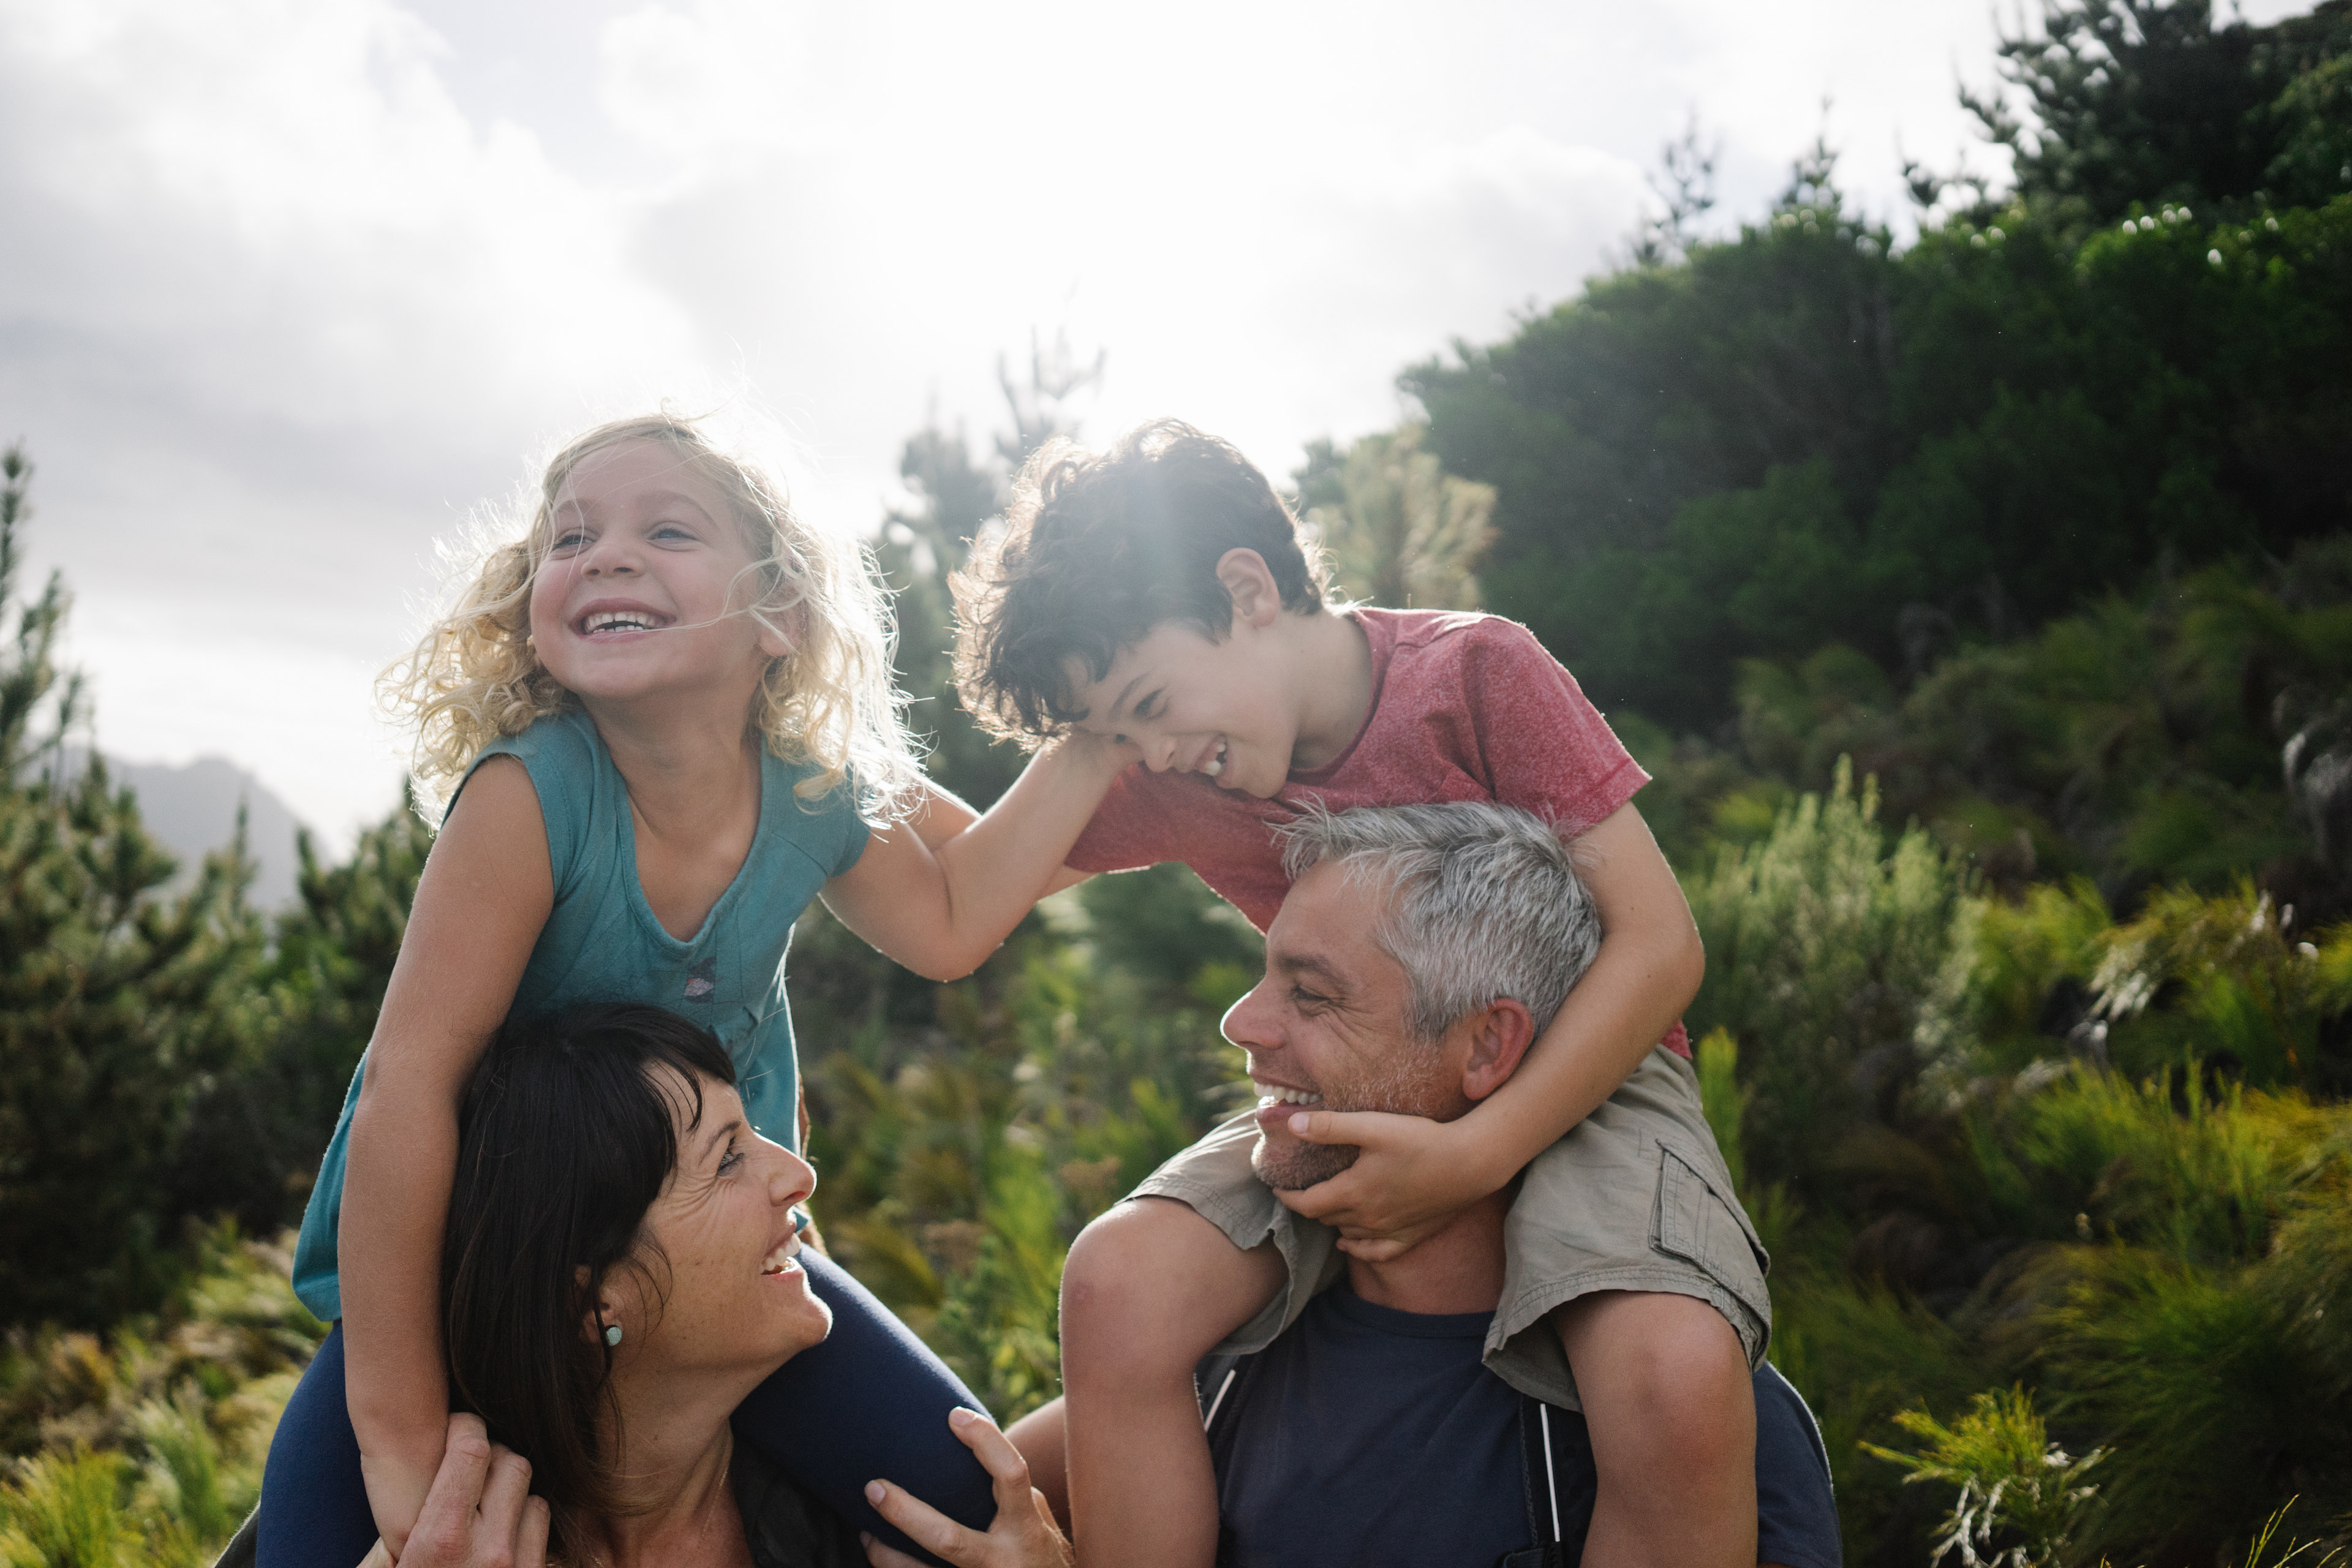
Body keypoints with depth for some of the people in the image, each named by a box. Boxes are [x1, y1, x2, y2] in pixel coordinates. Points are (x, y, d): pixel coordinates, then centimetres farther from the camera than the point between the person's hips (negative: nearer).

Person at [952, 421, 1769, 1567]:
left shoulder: (1477, 673, -17)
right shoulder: (1164, 786, -3)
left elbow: (1657, 944, -20)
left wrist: (1475, 1154, -28)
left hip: (1581, 1075, -4)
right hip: (1355, 1096, 4)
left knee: (1678, 1377, -35)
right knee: (1117, 1284, -25)